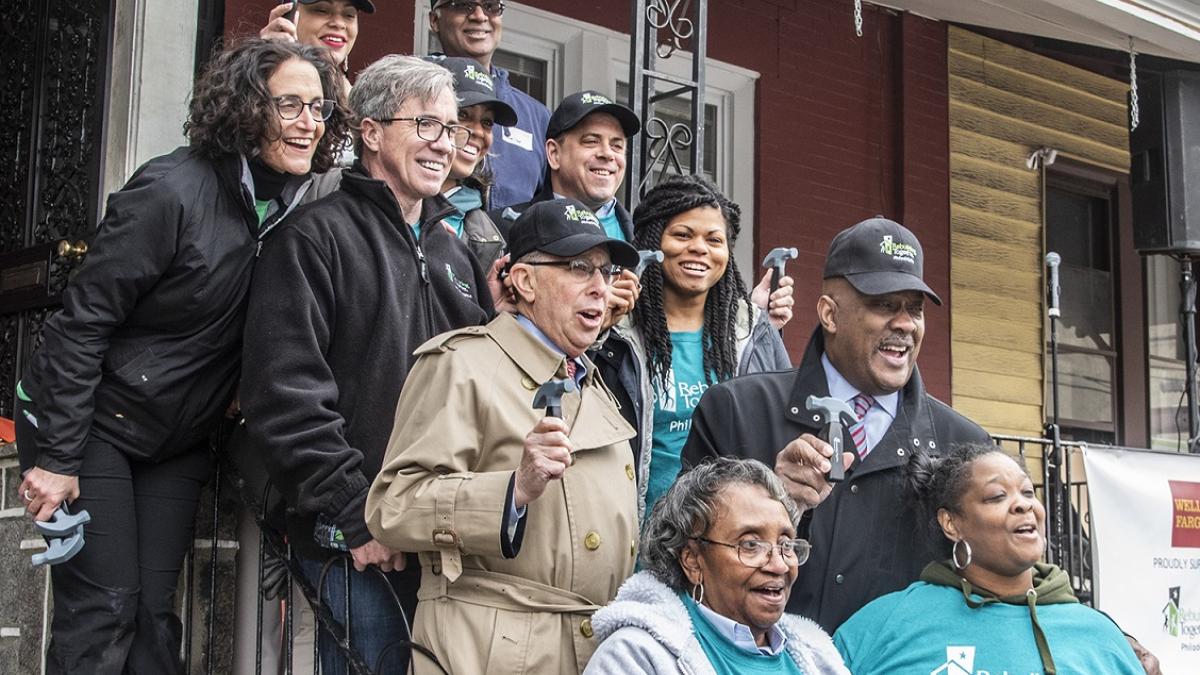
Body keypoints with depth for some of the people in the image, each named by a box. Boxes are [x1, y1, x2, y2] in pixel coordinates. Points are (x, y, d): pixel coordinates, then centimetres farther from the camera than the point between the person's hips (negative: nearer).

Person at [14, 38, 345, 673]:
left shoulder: (293, 209, 0)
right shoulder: (173, 192, -21)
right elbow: (81, 322, -19)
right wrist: (55, 457, -19)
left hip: (178, 442, 6)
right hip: (94, 425, -6)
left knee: (155, 613, 5)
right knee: (104, 608, -7)